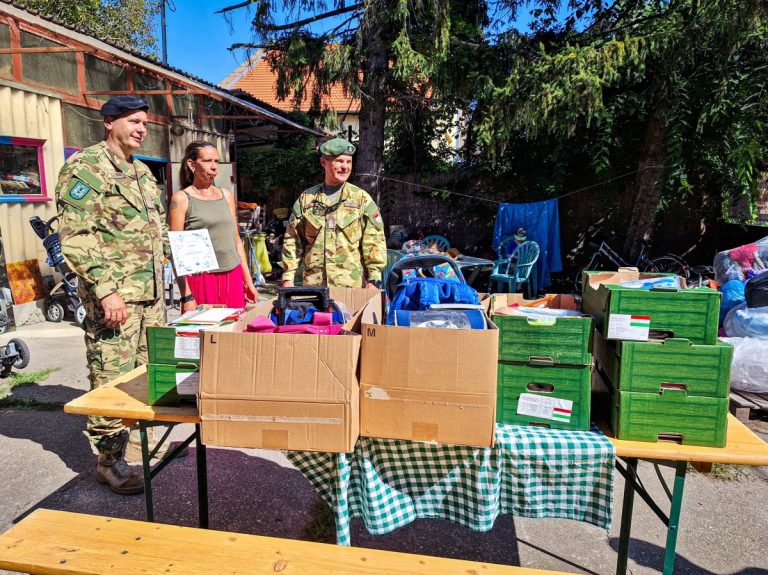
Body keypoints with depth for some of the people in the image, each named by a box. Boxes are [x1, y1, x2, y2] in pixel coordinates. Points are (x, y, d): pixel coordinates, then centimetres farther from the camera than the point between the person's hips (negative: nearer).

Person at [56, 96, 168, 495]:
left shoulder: (142, 171, 18)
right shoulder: (85, 167, -8)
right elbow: (75, 237, -17)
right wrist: (105, 290, -23)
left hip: (152, 293, 8)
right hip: (114, 296, -8)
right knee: (112, 379, -1)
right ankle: (109, 461, 12)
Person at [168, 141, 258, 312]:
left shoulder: (227, 195, 12)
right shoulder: (182, 198, -2)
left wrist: (248, 280, 12)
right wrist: (186, 295, -12)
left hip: (233, 279, 4)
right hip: (201, 281, -4)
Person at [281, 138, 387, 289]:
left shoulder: (362, 199, 4)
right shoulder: (306, 198, 10)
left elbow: (374, 242, -1)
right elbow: (292, 241, 12)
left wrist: (374, 280, -8)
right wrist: (288, 277, 6)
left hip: (351, 287, -2)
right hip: (313, 287, 2)